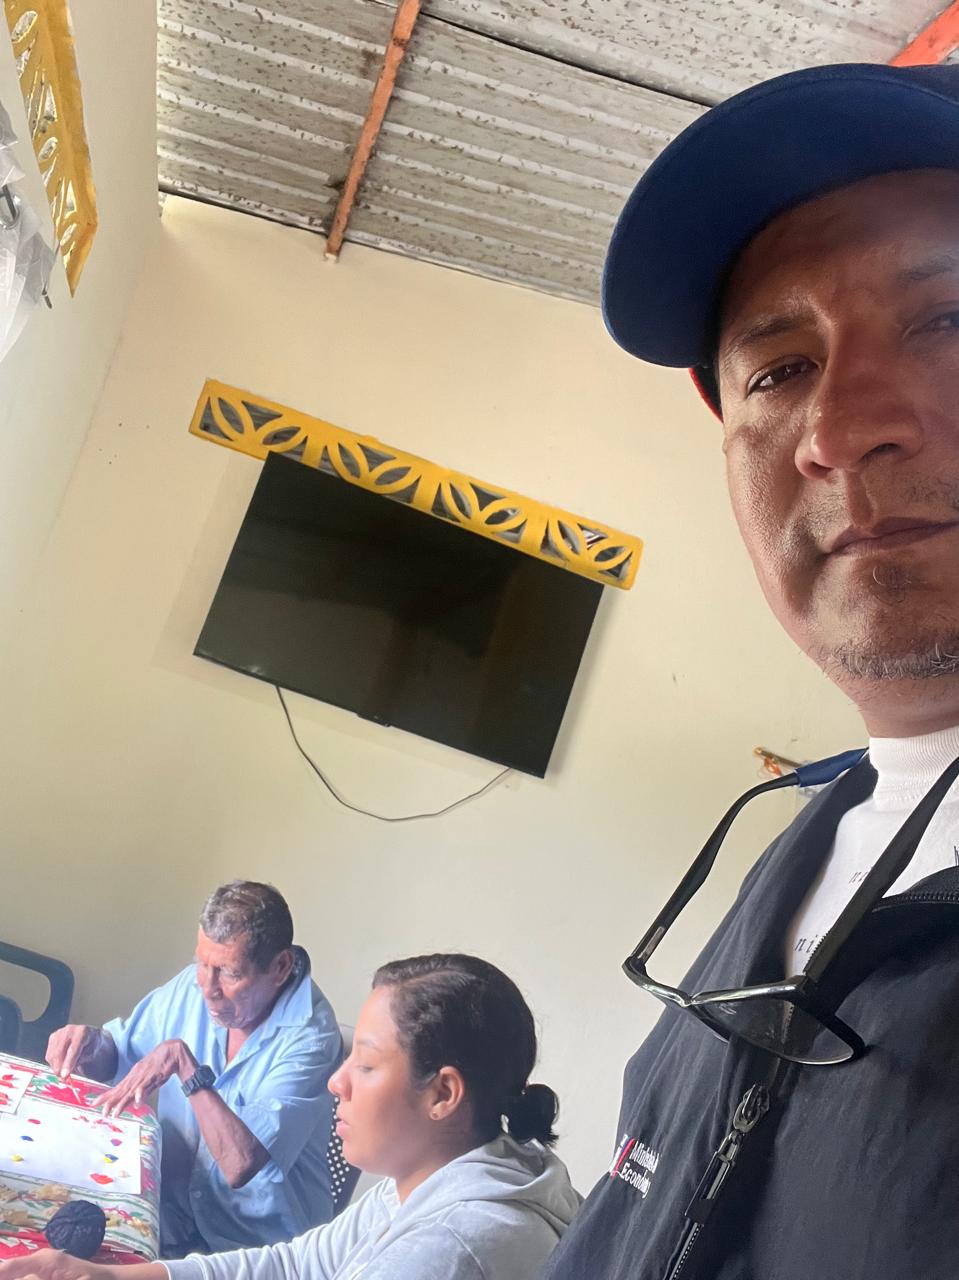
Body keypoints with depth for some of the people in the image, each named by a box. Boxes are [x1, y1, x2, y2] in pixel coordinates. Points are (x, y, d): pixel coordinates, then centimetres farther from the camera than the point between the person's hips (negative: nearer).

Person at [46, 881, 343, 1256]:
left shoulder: (309, 1036, -23)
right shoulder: (192, 985, -4)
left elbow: (241, 1165, -30)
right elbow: (118, 1052, 12)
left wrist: (184, 1063, -27)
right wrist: (91, 1042, -11)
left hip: (253, 1252, -6)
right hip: (170, 1216, 6)